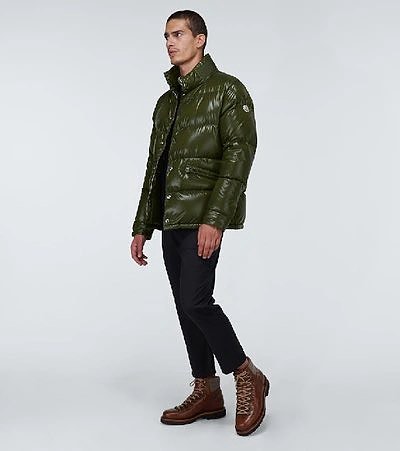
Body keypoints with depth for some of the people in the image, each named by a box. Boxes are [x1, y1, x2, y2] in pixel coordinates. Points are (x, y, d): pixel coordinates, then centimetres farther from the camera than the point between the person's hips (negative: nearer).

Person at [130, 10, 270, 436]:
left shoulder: (228, 90, -3)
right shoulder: (166, 102, 19)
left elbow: (238, 156, -14)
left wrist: (215, 218, -23)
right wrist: (141, 227, 15)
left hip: (203, 217, -7)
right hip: (171, 219, 8)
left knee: (195, 301, -14)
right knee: (185, 305, 8)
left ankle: (247, 377, 4)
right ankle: (206, 393, 18)